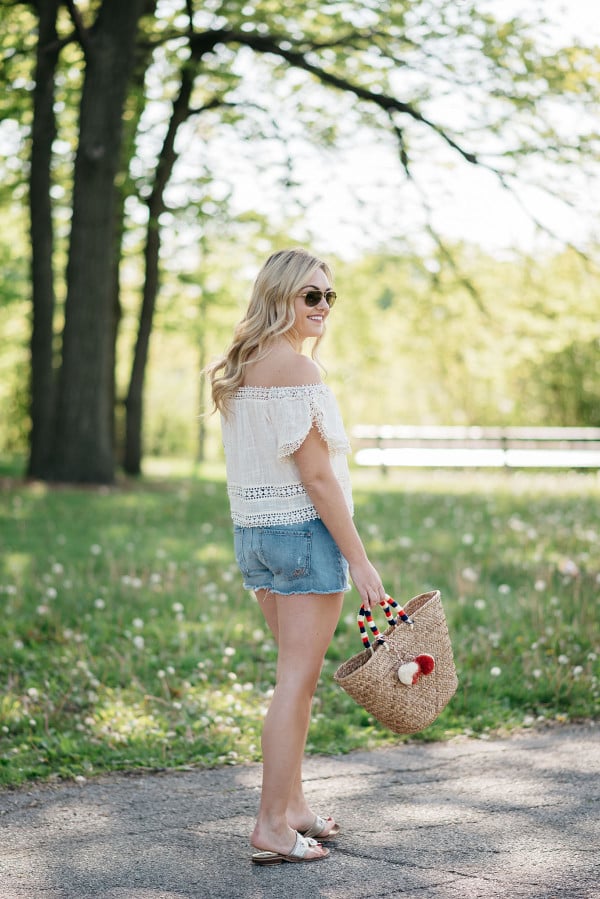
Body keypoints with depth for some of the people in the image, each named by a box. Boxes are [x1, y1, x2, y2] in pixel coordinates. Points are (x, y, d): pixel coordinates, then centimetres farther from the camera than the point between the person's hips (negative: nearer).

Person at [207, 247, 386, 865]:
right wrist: (358, 560, -15)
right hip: (303, 531, -9)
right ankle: (272, 827, 1)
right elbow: (316, 476, -19)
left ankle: (293, 807, 27)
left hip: (253, 533, 9)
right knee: (296, 680, -3)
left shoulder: (239, 369, 11)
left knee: (296, 675, 19)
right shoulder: (296, 368, -16)